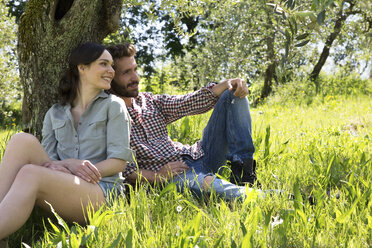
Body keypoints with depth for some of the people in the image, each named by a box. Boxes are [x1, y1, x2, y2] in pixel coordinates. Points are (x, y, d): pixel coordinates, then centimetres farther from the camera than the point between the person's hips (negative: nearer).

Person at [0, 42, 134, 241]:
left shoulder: (113, 105, 9)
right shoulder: (55, 113, 20)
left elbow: (119, 161, -1)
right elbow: (46, 158, 10)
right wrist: (69, 164, -16)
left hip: (101, 190, -4)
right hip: (59, 186, 4)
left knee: (29, 174, -32)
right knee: (22, 141, -22)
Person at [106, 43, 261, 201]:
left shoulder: (149, 101, 18)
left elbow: (188, 103, 10)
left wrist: (227, 84, -6)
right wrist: (155, 176, -22)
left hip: (197, 156, 8)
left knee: (234, 95, 0)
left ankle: (243, 173, -12)